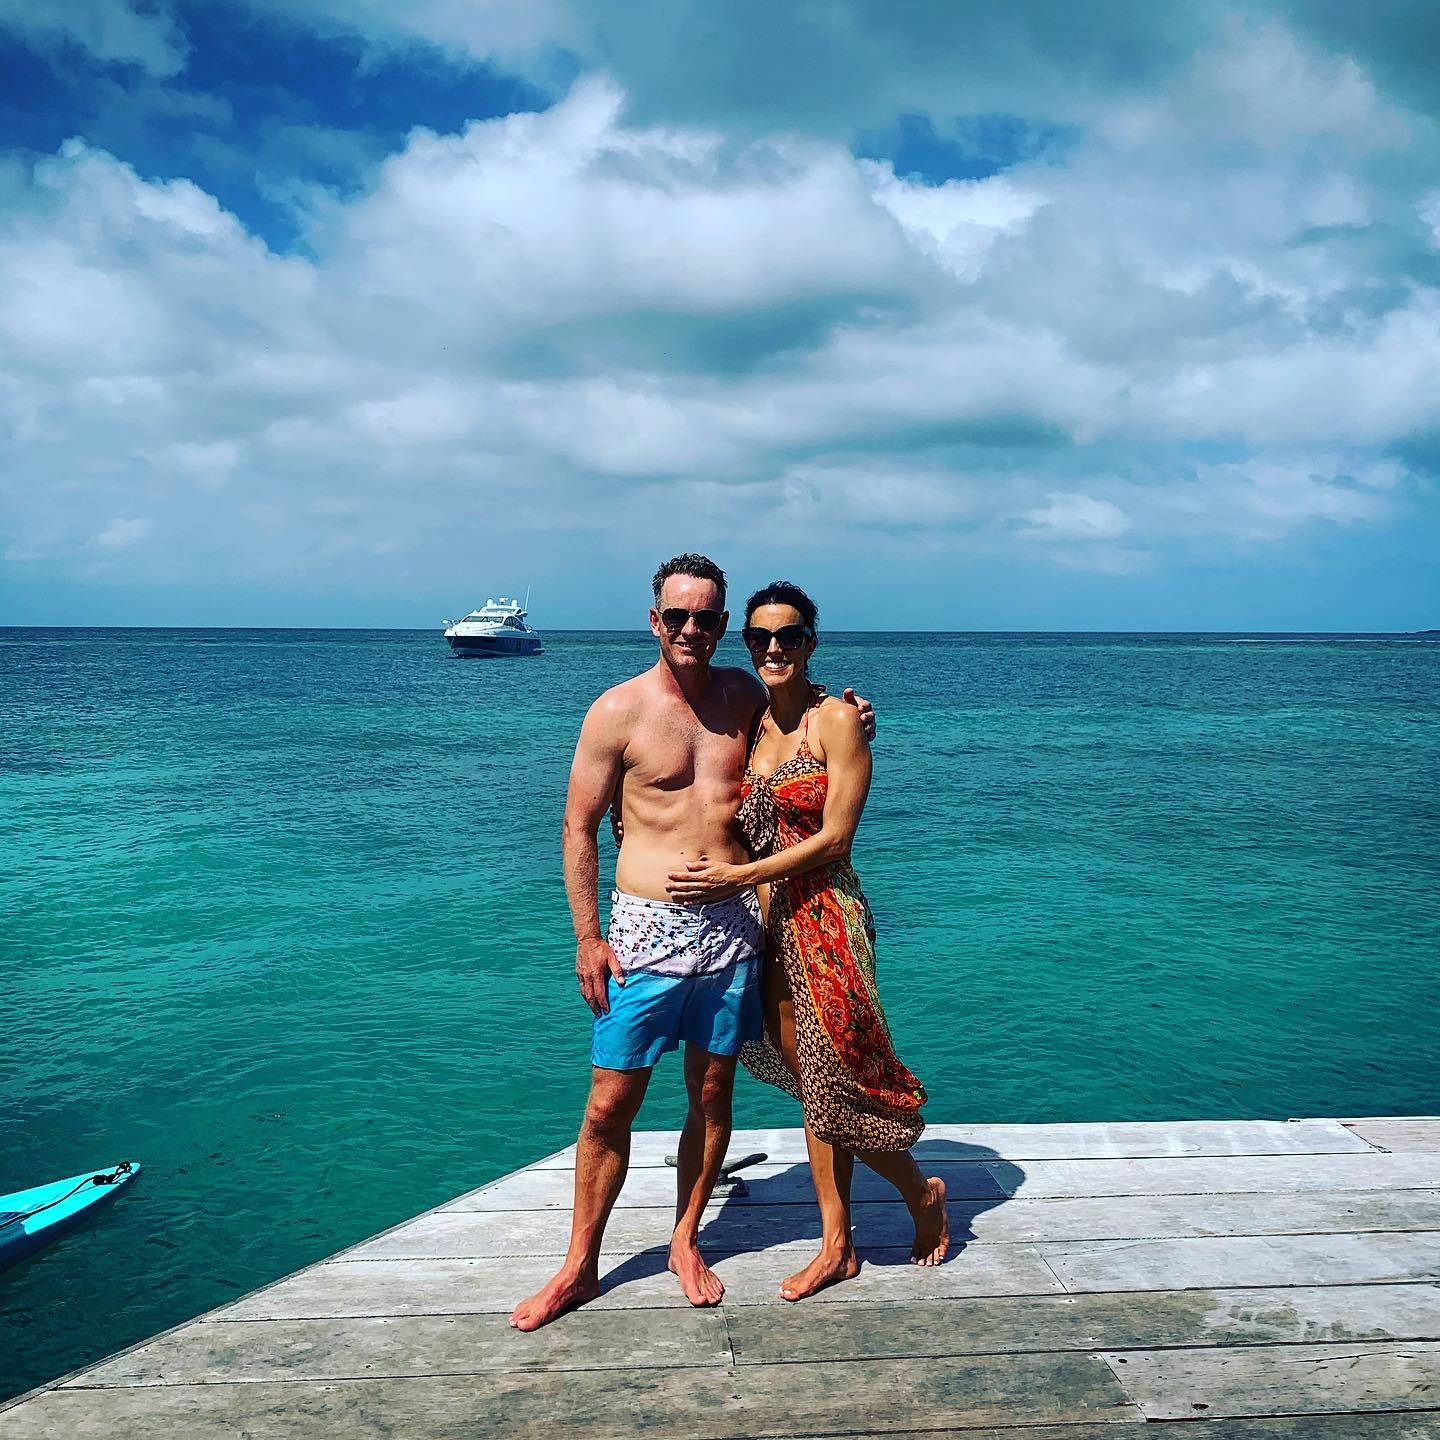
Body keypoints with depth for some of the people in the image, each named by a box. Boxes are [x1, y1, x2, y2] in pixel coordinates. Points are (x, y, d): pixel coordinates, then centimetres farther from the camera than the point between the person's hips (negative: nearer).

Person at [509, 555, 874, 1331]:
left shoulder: (744, 695, 6)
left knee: (712, 1093, 12)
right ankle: (580, 1266, 19)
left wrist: (845, 720, 6)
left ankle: (686, 1242, 31)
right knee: (610, 1102, 2)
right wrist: (587, 936, -6)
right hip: (646, 926, -3)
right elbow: (579, 827, -2)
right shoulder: (618, 710, -5)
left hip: (732, 925, 3)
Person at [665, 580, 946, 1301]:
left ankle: (922, 1192, 28)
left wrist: (735, 876, -14)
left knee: (834, 1082, 1)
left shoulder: (836, 718, -11)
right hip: (772, 917, 6)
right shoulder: (750, 720, 9)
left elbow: (834, 838, -14)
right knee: (810, 1085, 12)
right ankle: (835, 1246, 25)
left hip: (824, 913, -6)